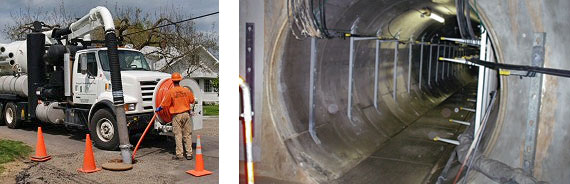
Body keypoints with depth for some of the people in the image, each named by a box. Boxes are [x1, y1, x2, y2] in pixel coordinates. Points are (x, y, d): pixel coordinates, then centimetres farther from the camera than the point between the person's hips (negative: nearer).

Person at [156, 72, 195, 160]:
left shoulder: (170, 92, -10)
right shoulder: (186, 90, 1)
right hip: (186, 114, 3)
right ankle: (189, 154, 10)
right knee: (187, 135, 8)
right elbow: (192, 101, 13)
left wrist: (158, 109, 14)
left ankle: (179, 154, 3)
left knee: (178, 135, 3)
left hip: (176, 115, -3)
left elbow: (165, 104, -5)